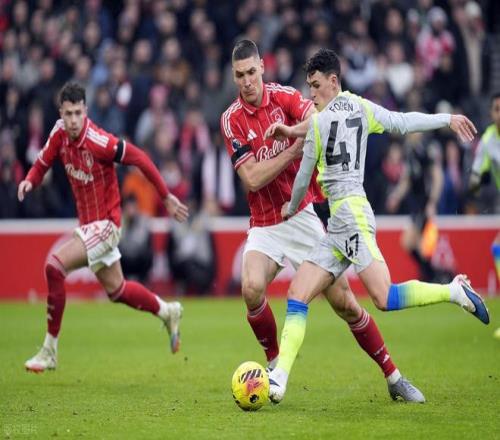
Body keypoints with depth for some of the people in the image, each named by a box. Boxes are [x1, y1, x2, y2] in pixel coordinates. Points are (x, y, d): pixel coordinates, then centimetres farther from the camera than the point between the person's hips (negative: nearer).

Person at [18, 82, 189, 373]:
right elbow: (42, 164, 8)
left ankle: (50, 351, -12)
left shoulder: (98, 141, -25)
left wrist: (166, 197, -15)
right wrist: (30, 181, -15)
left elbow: (139, 158, -19)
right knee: (116, 289, 20)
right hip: (87, 223, 8)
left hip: (104, 223, -8)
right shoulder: (60, 134, -5)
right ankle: (168, 312, 44)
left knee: (55, 266, -21)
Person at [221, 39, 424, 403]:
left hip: (302, 217, 0)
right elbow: (252, 178, -12)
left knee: (344, 302, -3)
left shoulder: (284, 97, -4)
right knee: (252, 288, -26)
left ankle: (393, 376, 9)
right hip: (264, 225, 0)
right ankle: (275, 362, -2)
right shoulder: (231, 120, -4)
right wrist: (296, 147, -16)